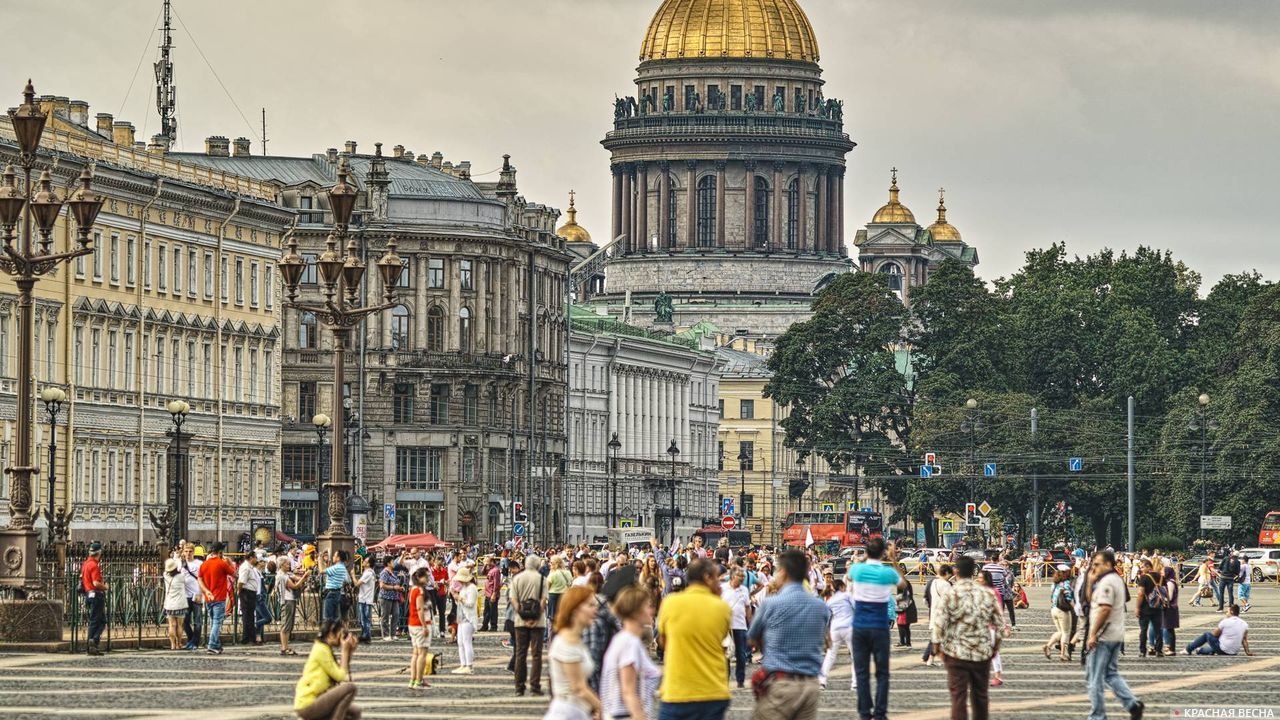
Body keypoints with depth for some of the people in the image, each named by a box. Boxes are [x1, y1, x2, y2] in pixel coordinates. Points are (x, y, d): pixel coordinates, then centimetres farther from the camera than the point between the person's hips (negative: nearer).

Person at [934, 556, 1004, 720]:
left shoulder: (949, 595, -10)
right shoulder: (987, 594, 0)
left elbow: (939, 625, -13)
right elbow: (999, 623, 4)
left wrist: (937, 645, 1)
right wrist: (995, 646, 16)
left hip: (956, 653, -3)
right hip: (983, 653, 3)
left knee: (958, 695, -2)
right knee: (980, 694, 16)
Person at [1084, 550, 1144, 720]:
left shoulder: (1107, 581, -16)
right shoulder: (1117, 579, 17)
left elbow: (1104, 609, -25)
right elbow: (1092, 600, 23)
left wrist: (1093, 635, -22)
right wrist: (1091, 582, 10)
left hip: (1103, 637, -10)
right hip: (1116, 636, 10)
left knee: (1095, 678, -2)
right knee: (1111, 674, 16)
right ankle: (1133, 704, 4)